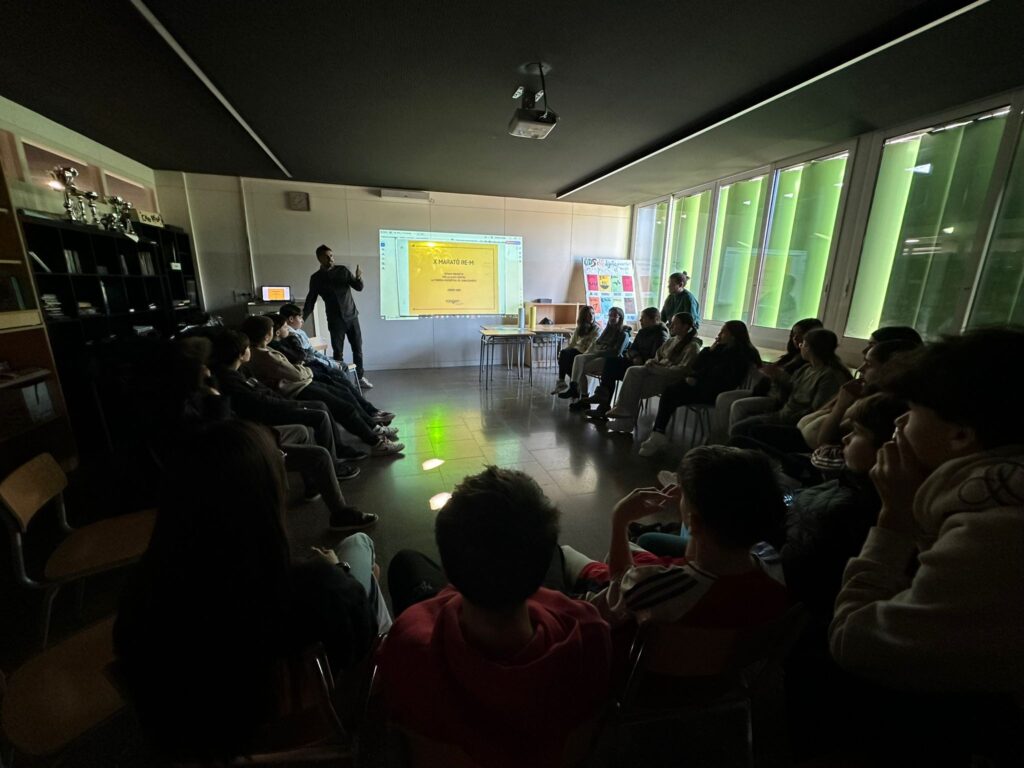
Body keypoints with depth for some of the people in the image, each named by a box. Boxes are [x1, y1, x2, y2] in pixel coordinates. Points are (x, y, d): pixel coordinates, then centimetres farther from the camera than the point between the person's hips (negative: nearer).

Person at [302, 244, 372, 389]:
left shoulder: (343, 270, 3)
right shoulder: (316, 278, 1)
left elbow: (359, 288, 0)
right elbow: (310, 300, 5)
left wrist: (359, 278, -22)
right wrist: (302, 318, -2)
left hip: (352, 316, 1)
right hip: (335, 321, -1)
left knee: (358, 349, 6)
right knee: (338, 353, 1)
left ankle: (360, 377, 18)